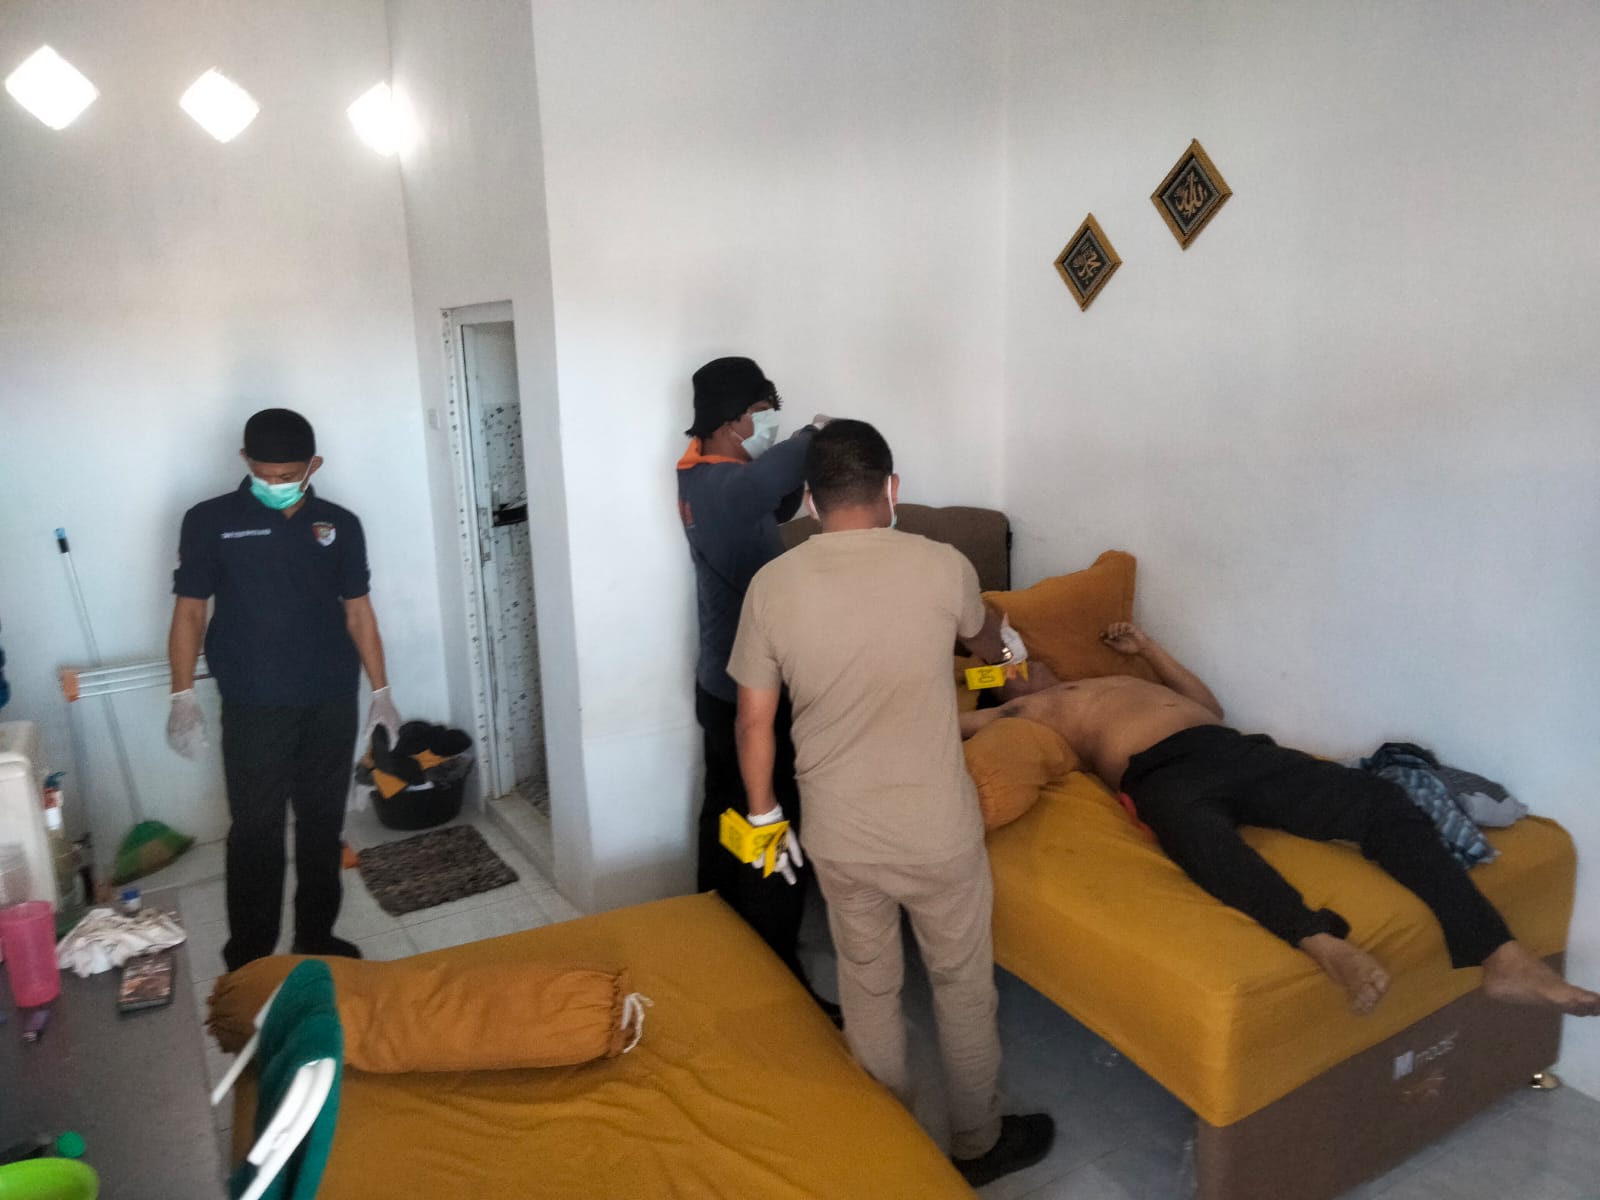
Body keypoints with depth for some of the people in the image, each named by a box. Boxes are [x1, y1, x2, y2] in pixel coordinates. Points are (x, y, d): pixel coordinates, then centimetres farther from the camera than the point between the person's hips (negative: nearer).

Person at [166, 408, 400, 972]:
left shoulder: (340, 525, 3)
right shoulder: (210, 521, -3)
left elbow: (358, 610, 7)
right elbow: (189, 610, 0)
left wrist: (381, 691, 5)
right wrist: (182, 697, -6)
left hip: (332, 704, 3)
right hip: (253, 708, -2)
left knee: (323, 824, 12)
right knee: (255, 830, 2)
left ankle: (317, 938, 27)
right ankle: (249, 957, 17)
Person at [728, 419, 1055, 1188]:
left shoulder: (773, 585, -10)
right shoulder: (943, 567, -12)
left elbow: (754, 721, -4)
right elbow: (981, 637, 11)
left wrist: (762, 814, 11)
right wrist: (1004, 649, 35)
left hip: (837, 833, 2)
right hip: (937, 829, -1)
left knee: (867, 989, 21)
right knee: (962, 985, 20)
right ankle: (978, 1144, 39)